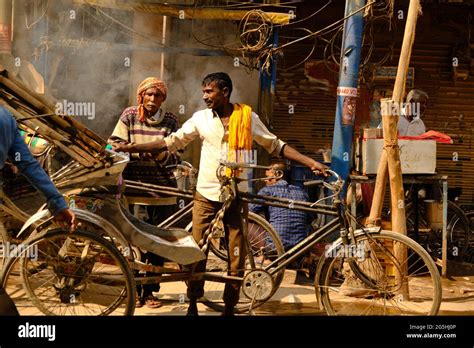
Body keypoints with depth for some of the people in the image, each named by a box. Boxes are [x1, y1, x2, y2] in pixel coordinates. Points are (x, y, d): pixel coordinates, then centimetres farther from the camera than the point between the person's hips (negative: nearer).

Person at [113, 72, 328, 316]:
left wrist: (310, 162, -2)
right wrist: (130, 148, -2)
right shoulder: (201, 118, 3)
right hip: (206, 195, 1)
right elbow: (170, 142, 4)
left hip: (236, 196, 0)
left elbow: (276, 146, 5)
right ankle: (193, 304, 16)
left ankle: (229, 307, 18)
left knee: (237, 256, 3)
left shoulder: (248, 117, 0)